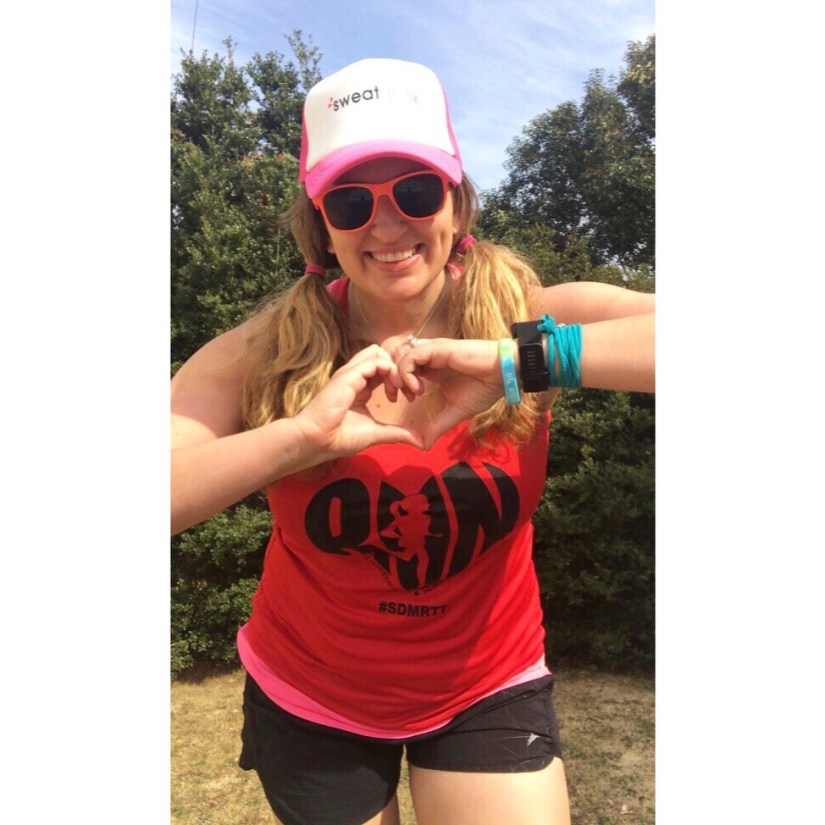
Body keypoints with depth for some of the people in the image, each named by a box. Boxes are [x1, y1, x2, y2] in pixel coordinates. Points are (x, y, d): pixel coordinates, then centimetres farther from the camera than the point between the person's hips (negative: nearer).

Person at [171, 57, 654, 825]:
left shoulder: (528, 318, -18)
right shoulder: (265, 354, -19)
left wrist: (522, 360, -40)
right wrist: (299, 435, -40)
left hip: (488, 691, 0)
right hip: (306, 697, 1)